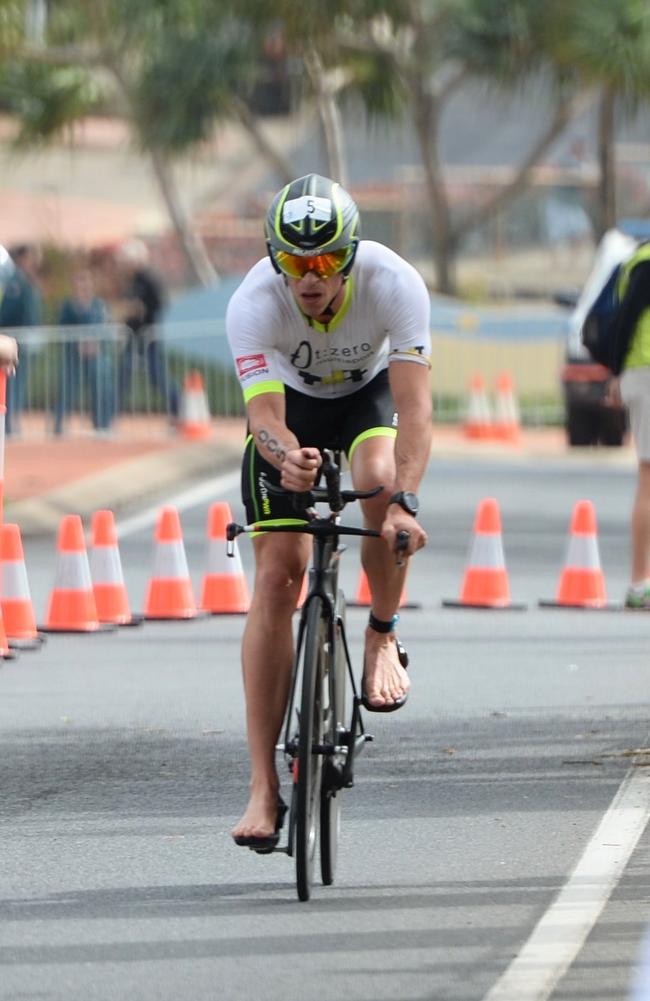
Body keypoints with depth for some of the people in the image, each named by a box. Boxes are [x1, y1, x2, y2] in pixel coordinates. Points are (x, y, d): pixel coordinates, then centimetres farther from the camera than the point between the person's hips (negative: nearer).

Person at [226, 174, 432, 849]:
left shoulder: (394, 284, -34)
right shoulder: (252, 304, -33)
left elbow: (414, 406, -40)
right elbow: (264, 415, -41)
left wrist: (406, 500, -54)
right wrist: (287, 458, -64)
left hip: (370, 393, 0)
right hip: (294, 402, 0)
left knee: (382, 483, -35)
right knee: (277, 574, -11)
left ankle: (382, 637, -7)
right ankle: (263, 787, -11)